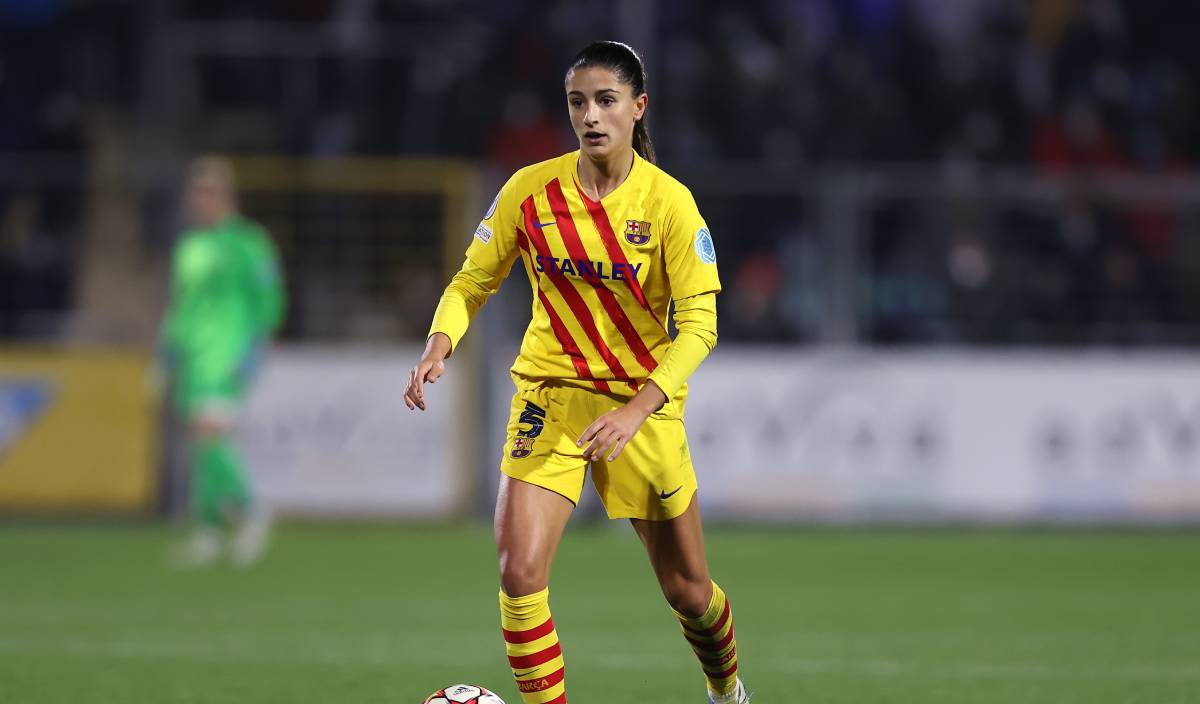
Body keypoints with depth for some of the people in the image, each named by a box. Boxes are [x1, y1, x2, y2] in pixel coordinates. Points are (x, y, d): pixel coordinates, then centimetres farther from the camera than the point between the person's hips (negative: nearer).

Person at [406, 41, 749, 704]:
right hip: (550, 396, 1)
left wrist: (637, 410, -28)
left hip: (644, 404, -1)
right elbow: (472, 281, 4)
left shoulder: (668, 202, -12)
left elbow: (698, 325, -15)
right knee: (520, 572, -19)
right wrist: (439, 342, -17)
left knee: (686, 587, 11)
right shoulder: (531, 189, -6)